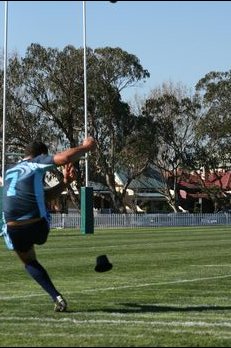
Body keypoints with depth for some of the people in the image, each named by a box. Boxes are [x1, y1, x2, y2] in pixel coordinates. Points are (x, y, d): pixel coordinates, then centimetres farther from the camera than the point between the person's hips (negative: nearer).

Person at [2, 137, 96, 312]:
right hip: (38, 225, -3)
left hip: (14, 230, 4)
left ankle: (56, 297, 8)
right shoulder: (36, 163, 7)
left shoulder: (10, 171, 25)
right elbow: (63, 158, -10)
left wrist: (64, 183, 26)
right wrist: (86, 147, 5)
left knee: (29, 262, 23)